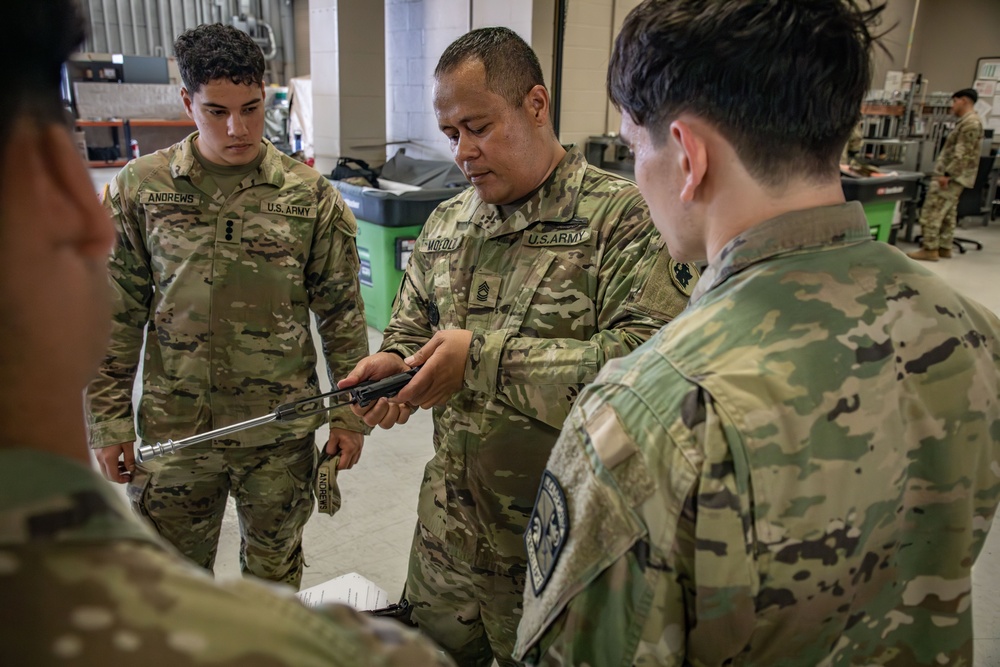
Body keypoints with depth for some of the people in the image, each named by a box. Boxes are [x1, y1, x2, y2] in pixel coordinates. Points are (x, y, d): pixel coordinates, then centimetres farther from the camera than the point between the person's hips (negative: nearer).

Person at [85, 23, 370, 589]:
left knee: (275, 569, 19)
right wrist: (110, 422, 1)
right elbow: (117, 319, 2)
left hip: (282, 433, 0)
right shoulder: (139, 188, -3)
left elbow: (342, 313, -1)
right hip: (174, 430, 1)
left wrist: (350, 413, -1)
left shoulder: (310, 195, -5)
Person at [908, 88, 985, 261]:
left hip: (952, 177, -11)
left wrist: (947, 174, -24)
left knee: (932, 212, -11)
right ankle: (944, 247, 18)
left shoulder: (970, 122, -15)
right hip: (954, 176, 11)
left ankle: (930, 249, -10)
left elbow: (963, 154, -22)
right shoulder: (967, 121, 18)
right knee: (947, 213, 13)